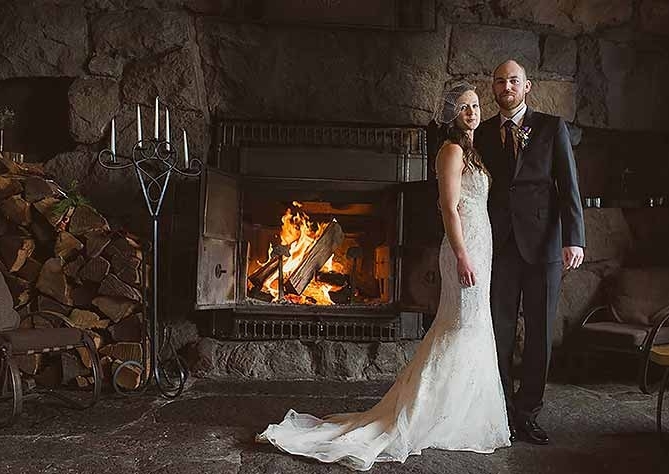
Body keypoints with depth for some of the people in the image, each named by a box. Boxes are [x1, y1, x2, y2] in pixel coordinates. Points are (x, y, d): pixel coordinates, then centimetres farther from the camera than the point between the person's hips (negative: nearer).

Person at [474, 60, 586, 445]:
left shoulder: (552, 127, 5)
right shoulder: (483, 134, 11)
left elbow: (569, 186, -1)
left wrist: (574, 239, -13)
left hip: (543, 243, -1)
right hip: (499, 245, 1)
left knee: (540, 334, 6)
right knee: (500, 332, 4)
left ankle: (527, 413, 19)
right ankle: (503, 412, 17)